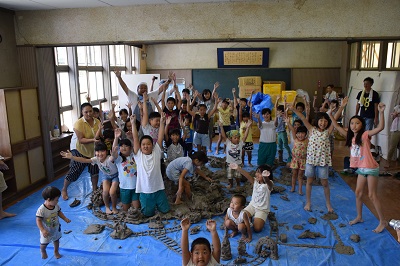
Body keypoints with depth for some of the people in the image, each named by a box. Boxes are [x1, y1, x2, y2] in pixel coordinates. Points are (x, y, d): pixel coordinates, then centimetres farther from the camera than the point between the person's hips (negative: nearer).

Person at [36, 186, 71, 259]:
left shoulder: (56, 206, -16)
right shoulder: (41, 210, -33)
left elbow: (59, 212, 2)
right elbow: (38, 220, -30)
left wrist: (65, 219, -6)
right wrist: (43, 230, -39)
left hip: (56, 228, 5)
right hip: (47, 231, -5)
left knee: (56, 240, 23)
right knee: (44, 243, 14)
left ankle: (56, 252, 50)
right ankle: (43, 251, 49)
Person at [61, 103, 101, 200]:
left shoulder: (97, 121, -6)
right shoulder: (79, 123, -19)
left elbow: (99, 136, -5)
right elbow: (81, 140, -23)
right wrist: (93, 140, -37)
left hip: (94, 151, 4)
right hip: (81, 152, -4)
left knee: (95, 172, 15)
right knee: (74, 172, 5)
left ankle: (95, 190, 35)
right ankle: (64, 189, 29)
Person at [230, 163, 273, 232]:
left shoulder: (269, 184, -22)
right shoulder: (255, 181, -7)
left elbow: (268, 182, -48)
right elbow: (247, 175, -25)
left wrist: (265, 177, -74)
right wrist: (238, 168, -44)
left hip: (262, 209, -4)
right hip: (252, 205, 4)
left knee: (257, 228, -17)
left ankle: (261, 219, 15)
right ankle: (251, 216, 17)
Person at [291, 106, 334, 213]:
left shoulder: (327, 131, 0)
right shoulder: (311, 129, -1)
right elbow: (303, 118, -10)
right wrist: (293, 109, -17)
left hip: (323, 160, 0)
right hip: (311, 159, 0)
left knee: (325, 183, 10)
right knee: (309, 181, 11)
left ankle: (328, 204, 27)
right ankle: (308, 202, 25)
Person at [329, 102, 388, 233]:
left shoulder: (365, 134, -14)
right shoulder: (351, 136, 4)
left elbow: (381, 127, -28)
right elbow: (337, 126, 6)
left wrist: (381, 112, -38)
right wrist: (330, 114, 3)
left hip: (371, 168, -7)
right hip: (361, 169, 7)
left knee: (372, 195, -1)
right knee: (358, 193, 14)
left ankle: (382, 221, 14)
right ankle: (359, 217, 30)